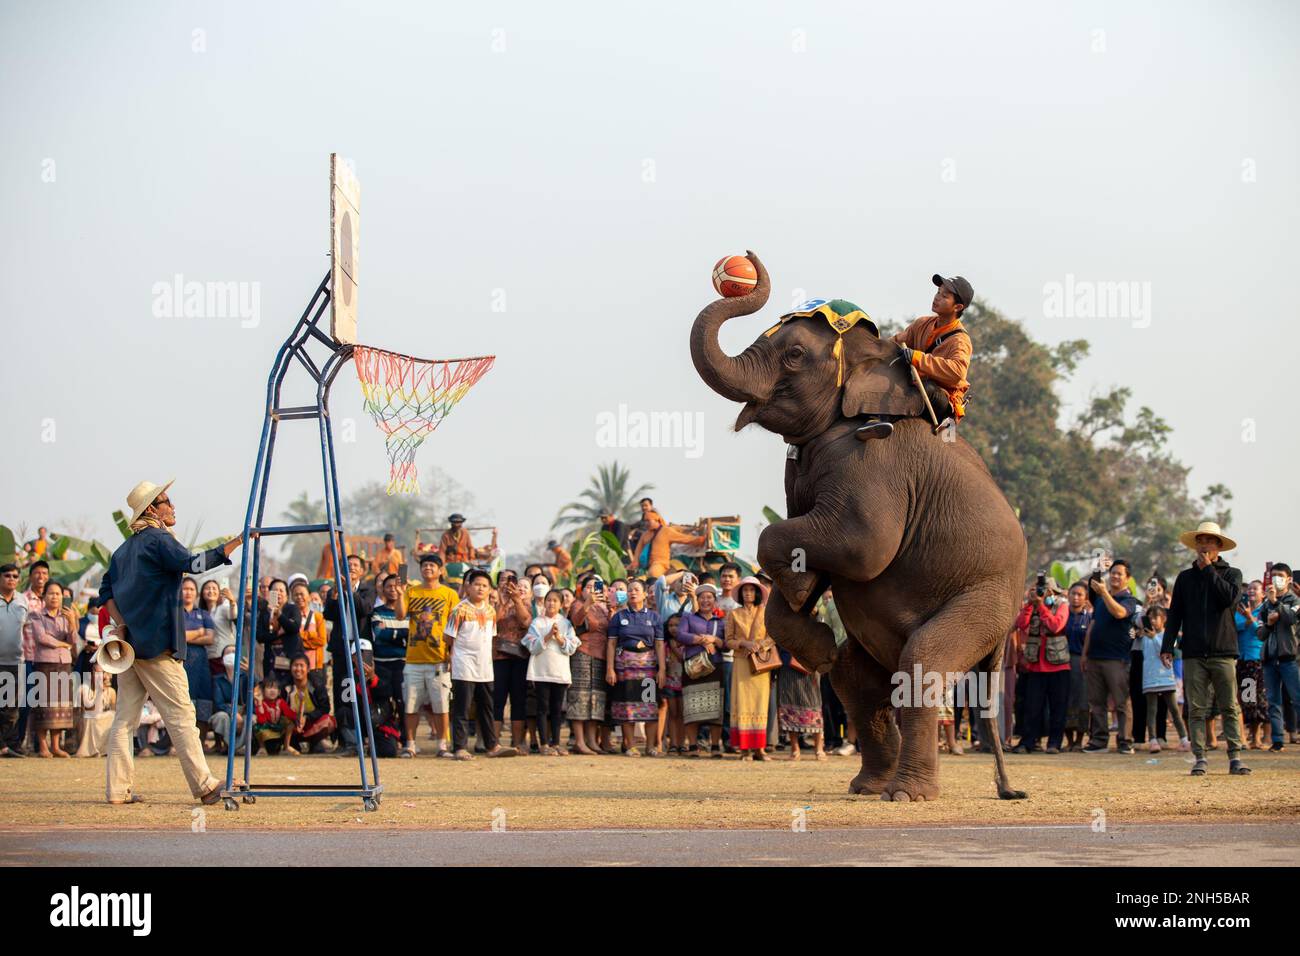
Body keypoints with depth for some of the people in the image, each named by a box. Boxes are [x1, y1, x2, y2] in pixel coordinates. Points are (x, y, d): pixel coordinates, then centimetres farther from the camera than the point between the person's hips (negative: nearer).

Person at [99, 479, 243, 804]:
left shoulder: (125, 548, 18)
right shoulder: (159, 540, -8)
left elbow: (106, 590, 16)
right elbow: (193, 563, -24)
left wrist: (122, 623, 7)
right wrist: (236, 542, -24)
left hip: (128, 642, 8)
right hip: (156, 644, -8)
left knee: (126, 717, 7)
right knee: (181, 714, -5)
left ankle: (118, 789, 3)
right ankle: (204, 785, -5)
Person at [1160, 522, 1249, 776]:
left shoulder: (1231, 573, 8)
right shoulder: (1185, 577, 14)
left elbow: (1230, 597, -13)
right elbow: (1174, 614, 12)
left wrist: (1209, 569, -6)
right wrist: (1167, 647, 2)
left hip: (1223, 652, -2)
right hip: (1194, 653, 2)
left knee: (1230, 707, -3)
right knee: (1196, 709, 0)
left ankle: (1235, 757, -2)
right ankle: (1200, 759, 2)